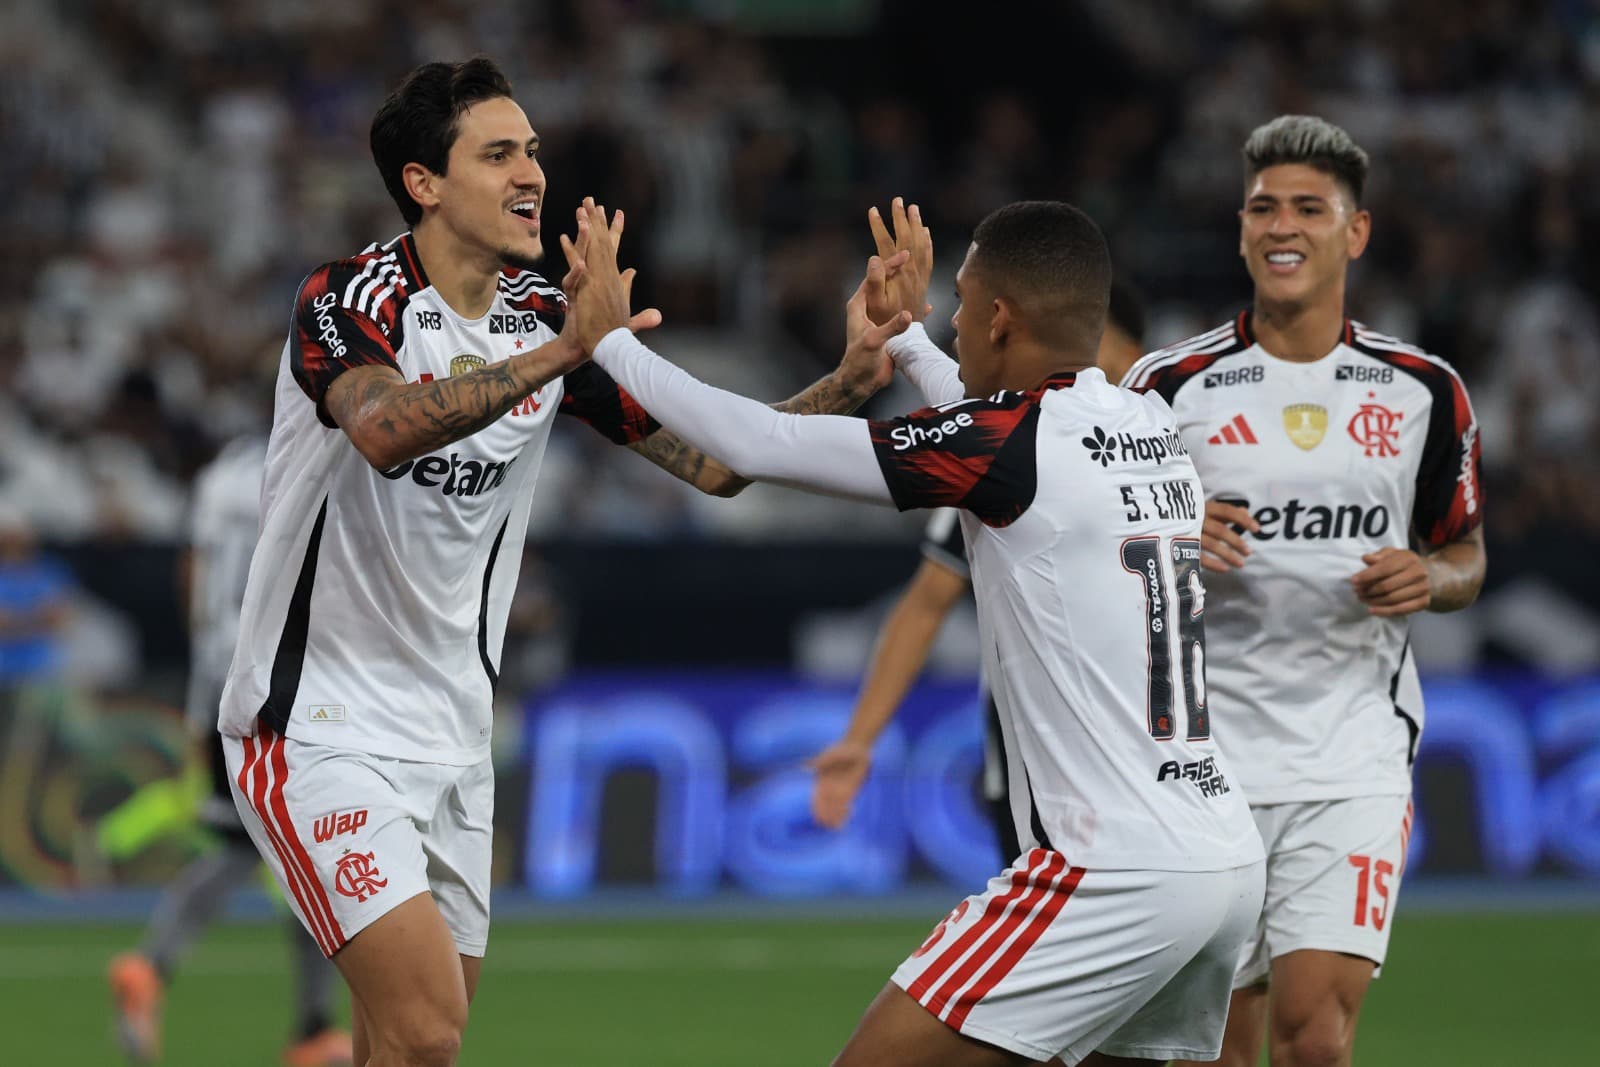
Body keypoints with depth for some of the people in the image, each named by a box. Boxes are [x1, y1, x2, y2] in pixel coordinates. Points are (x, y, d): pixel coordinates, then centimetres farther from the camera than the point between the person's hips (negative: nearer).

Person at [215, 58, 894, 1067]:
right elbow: (386, 428, -38)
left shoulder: (549, 319, 4)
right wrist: (559, 355, -45)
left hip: (452, 735, 7)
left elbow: (713, 460, 4)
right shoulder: (351, 298, -15)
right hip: (322, 721, -7)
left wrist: (853, 380, -11)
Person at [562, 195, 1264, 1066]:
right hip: (1227, 860, 9)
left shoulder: (1013, 439, -11)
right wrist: (904, 343, 48)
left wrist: (607, 339, 6)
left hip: (1117, 874, -9)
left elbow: (758, 446, -6)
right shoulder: (1152, 428, 11)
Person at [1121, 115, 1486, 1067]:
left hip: (1355, 761, 0)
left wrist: (1430, 579, -6)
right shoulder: (1168, 387, 1)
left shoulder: (1423, 391, 5)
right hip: (1206, 761, 0)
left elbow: (1465, 556, 17)